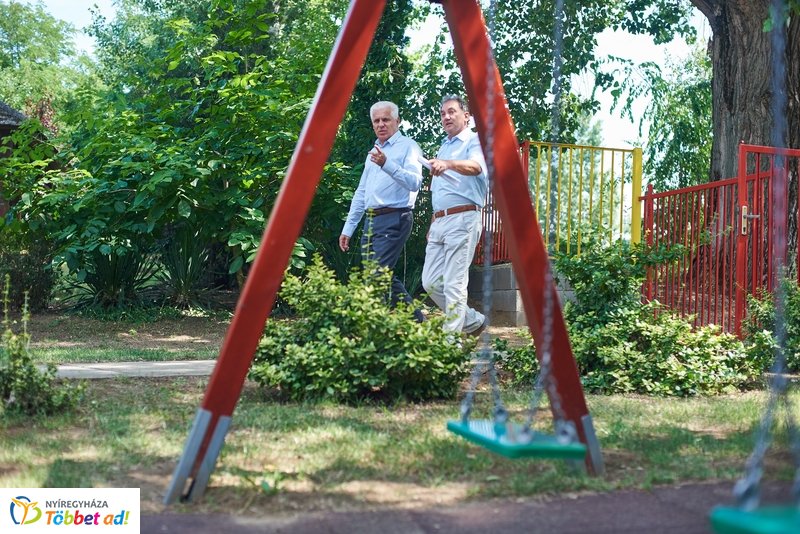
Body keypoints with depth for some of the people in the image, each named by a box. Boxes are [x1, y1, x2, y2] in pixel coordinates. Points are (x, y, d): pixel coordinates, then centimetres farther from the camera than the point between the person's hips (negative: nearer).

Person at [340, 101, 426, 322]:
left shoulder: (407, 146, -2)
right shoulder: (373, 152, 23)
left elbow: (414, 183, -18)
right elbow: (361, 193, 24)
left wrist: (387, 164, -31)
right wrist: (348, 228, 20)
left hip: (393, 220, -8)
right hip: (371, 221, 8)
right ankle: (416, 319, 18)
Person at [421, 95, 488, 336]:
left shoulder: (474, 141, -1)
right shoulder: (443, 147, 24)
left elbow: (475, 167, -25)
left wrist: (447, 163, -42)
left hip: (463, 218, -8)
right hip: (440, 221, 9)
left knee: (454, 283, -11)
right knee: (431, 282, 6)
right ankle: (473, 321, 20)